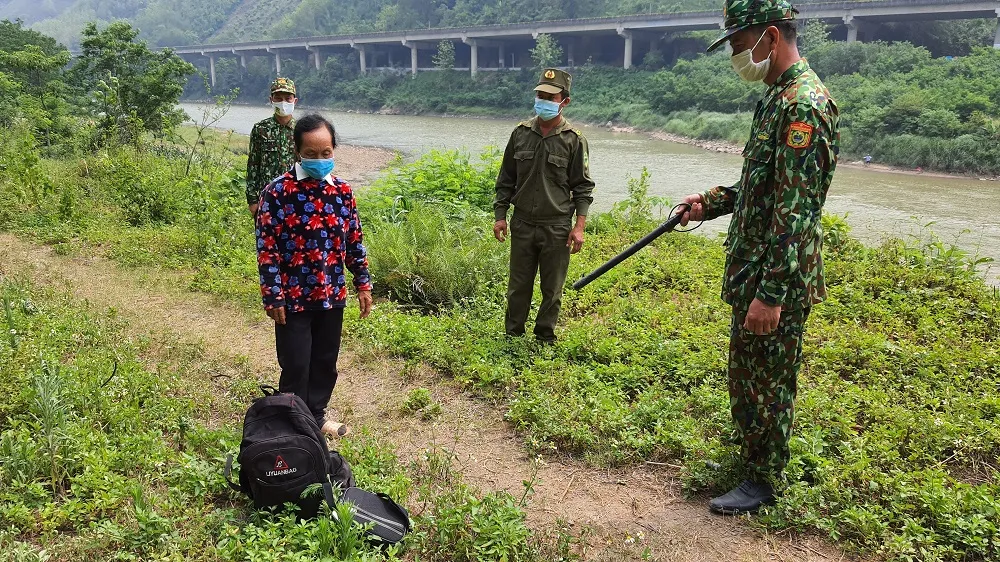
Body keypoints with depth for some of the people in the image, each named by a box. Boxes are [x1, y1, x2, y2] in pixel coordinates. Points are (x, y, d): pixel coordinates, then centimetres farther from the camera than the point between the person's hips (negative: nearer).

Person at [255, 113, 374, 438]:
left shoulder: (342, 191, 2)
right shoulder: (278, 192, -12)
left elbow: (355, 241, 10)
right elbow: (266, 248, -12)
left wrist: (363, 284, 9)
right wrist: (272, 297, -13)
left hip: (332, 296, 5)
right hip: (293, 298, -5)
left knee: (326, 363, 17)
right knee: (296, 367, 4)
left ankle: (316, 416, 36)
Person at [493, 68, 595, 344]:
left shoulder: (574, 140, -4)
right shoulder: (521, 133, 4)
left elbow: (583, 187, -2)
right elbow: (506, 179, 11)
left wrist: (579, 225, -9)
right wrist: (500, 215, 7)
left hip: (557, 227, -2)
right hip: (522, 224, 2)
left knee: (552, 289, 7)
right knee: (518, 285, 10)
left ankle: (545, 337, 22)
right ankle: (513, 335, 23)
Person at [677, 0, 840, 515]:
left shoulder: (804, 105, -21)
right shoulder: (777, 97, 12)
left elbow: (796, 210, -26)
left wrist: (771, 293, -26)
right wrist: (711, 201, 12)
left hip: (778, 279, -10)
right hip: (753, 269, 10)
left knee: (767, 380, 4)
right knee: (747, 373, 21)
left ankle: (763, 482, 20)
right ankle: (750, 451, 38)